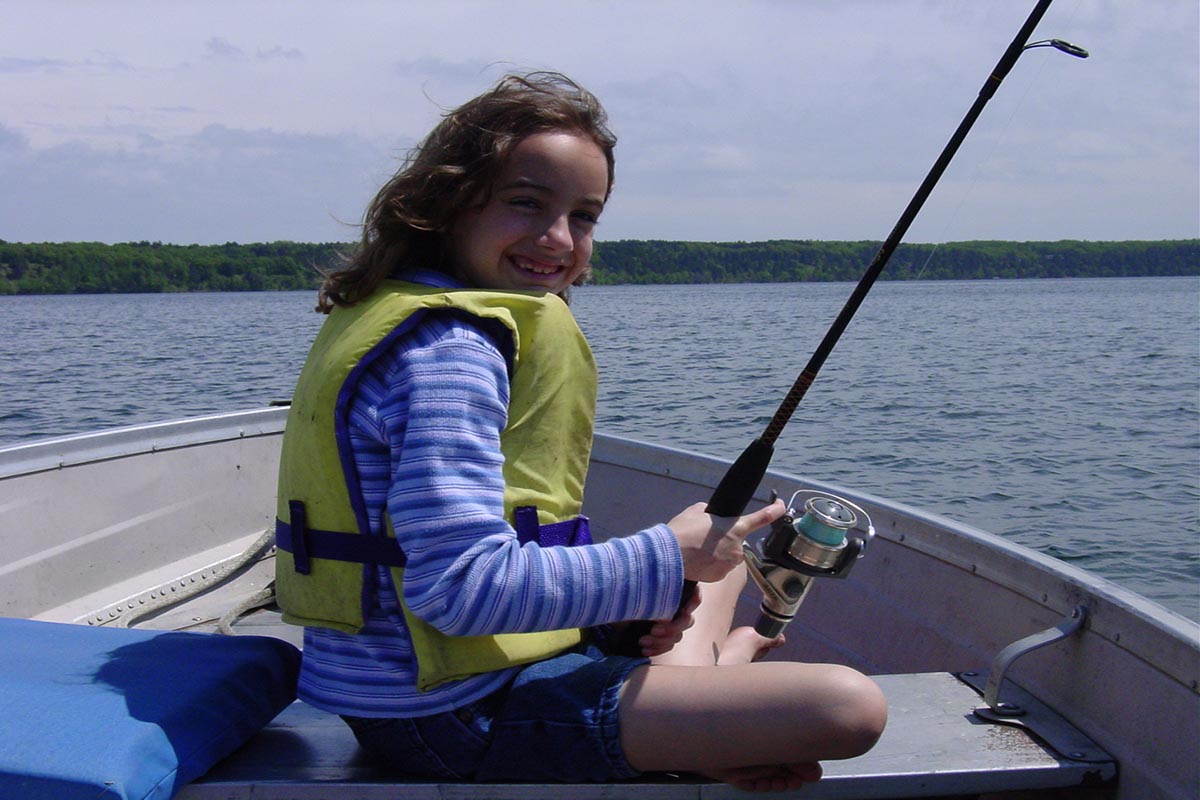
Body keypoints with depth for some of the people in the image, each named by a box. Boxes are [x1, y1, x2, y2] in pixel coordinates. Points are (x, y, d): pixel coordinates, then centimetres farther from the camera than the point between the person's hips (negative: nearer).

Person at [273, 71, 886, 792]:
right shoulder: (447, 351, -20)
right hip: (457, 717, -10)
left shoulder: (407, 316, 11)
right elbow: (463, 584, -29)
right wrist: (669, 559, -18)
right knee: (850, 706, -20)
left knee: (719, 559, 29)